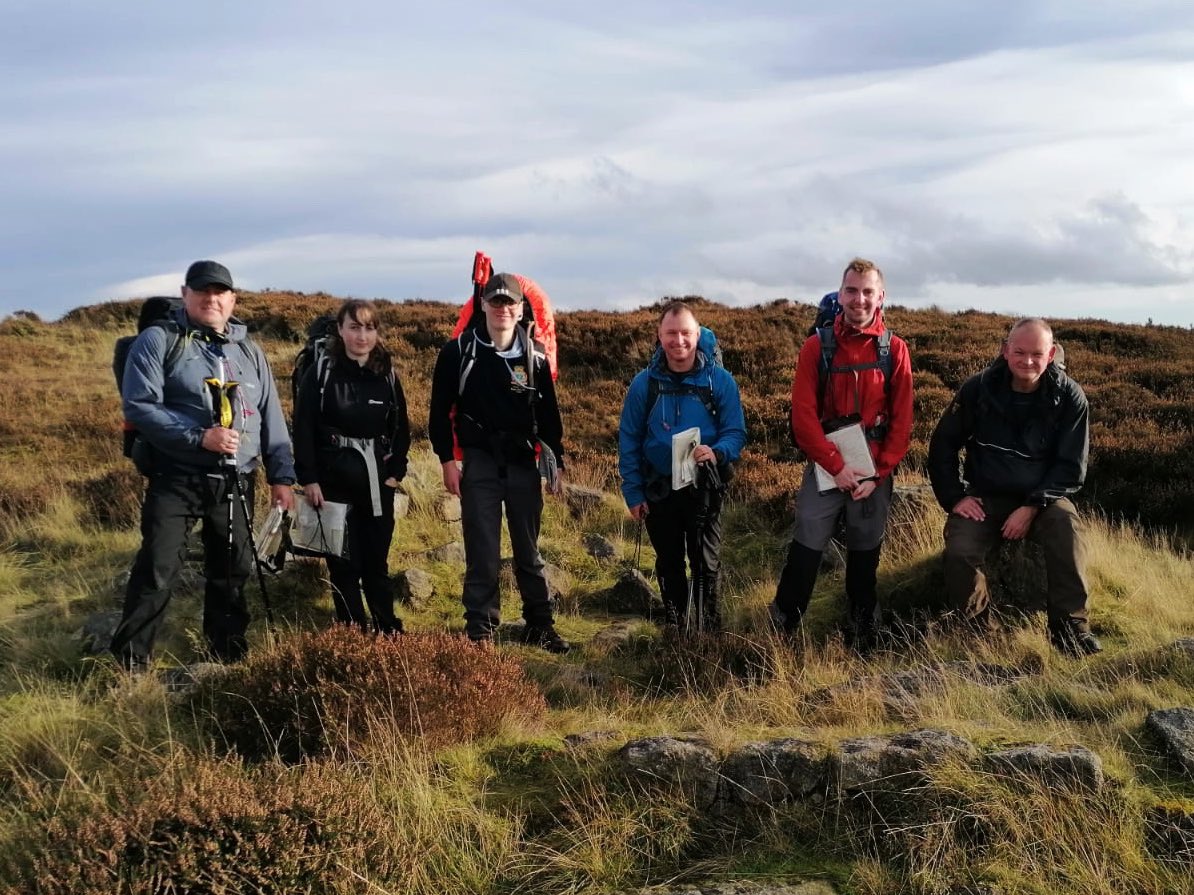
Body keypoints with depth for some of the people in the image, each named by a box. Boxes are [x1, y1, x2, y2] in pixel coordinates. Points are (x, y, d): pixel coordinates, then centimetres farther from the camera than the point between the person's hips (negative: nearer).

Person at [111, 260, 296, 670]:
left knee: (232, 571, 12)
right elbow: (139, 405, -13)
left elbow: (271, 418, 14)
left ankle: (229, 654, 26)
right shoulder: (158, 341, -2)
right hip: (176, 478, -5)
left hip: (235, 483, 5)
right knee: (157, 570, -9)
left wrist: (281, 476, 6)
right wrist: (199, 437, -20)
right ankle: (130, 662, 1)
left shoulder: (250, 352, 14)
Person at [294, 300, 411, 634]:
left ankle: (388, 630, 20)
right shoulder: (320, 373, -3)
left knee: (377, 560, 8)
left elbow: (400, 428, 12)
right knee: (344, 561, 1)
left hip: (377, 482, 3)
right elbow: (303, 429, -6)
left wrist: (395, 472, 4)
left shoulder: (388, 375, 6)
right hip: (334, 481, -2)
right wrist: (309, 479, -11)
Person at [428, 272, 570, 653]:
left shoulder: (534, 357, 4)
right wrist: (447, 460, -5)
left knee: (529, 550, 11)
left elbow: (548, 414, 11)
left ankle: (539, 625, 22)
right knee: (482, 552, -1)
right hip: (479, 463, -2)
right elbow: (440, 410, 0)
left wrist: (557, 463, 8)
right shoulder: (459, 351, -2)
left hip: (523, 463, 2)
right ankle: (480, 630, 9)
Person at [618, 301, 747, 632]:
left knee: (706, 566, 3)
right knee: (669, 566, 15)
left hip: (703, 489, -2)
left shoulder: (720, 380, -8)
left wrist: (717, 453, -29)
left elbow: (736, 431, -7)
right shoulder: (644, 383, -5)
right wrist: (633, 492, -2)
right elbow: (628, 440, 0)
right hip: (658, 490, 2)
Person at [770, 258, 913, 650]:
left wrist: (878, 472, -8)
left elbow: (902, 419, 0)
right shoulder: (816, 347, -3)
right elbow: (803, 414, -8)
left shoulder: (895, 349, 0)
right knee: (805, 549, -2)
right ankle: (781, 629, 8)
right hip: (826, 467, -1)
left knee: (865, 555, 11)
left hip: (875, 471, 1)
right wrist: (837, 465, -13)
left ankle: (862, 632, 24)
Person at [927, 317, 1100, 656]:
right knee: (960, 551, -27)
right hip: (985, 497, 0)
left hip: (1042, 498, 0)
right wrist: (954, 497, -7)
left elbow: (1071, 467, -7)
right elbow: (942, 446, 3)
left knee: (1068, 529, -32)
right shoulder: (978, 389, -7)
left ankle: (1070, 628, -17)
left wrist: (1032, 506, -19)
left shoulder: (1069, 397, -9)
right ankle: (976, 630, -2)